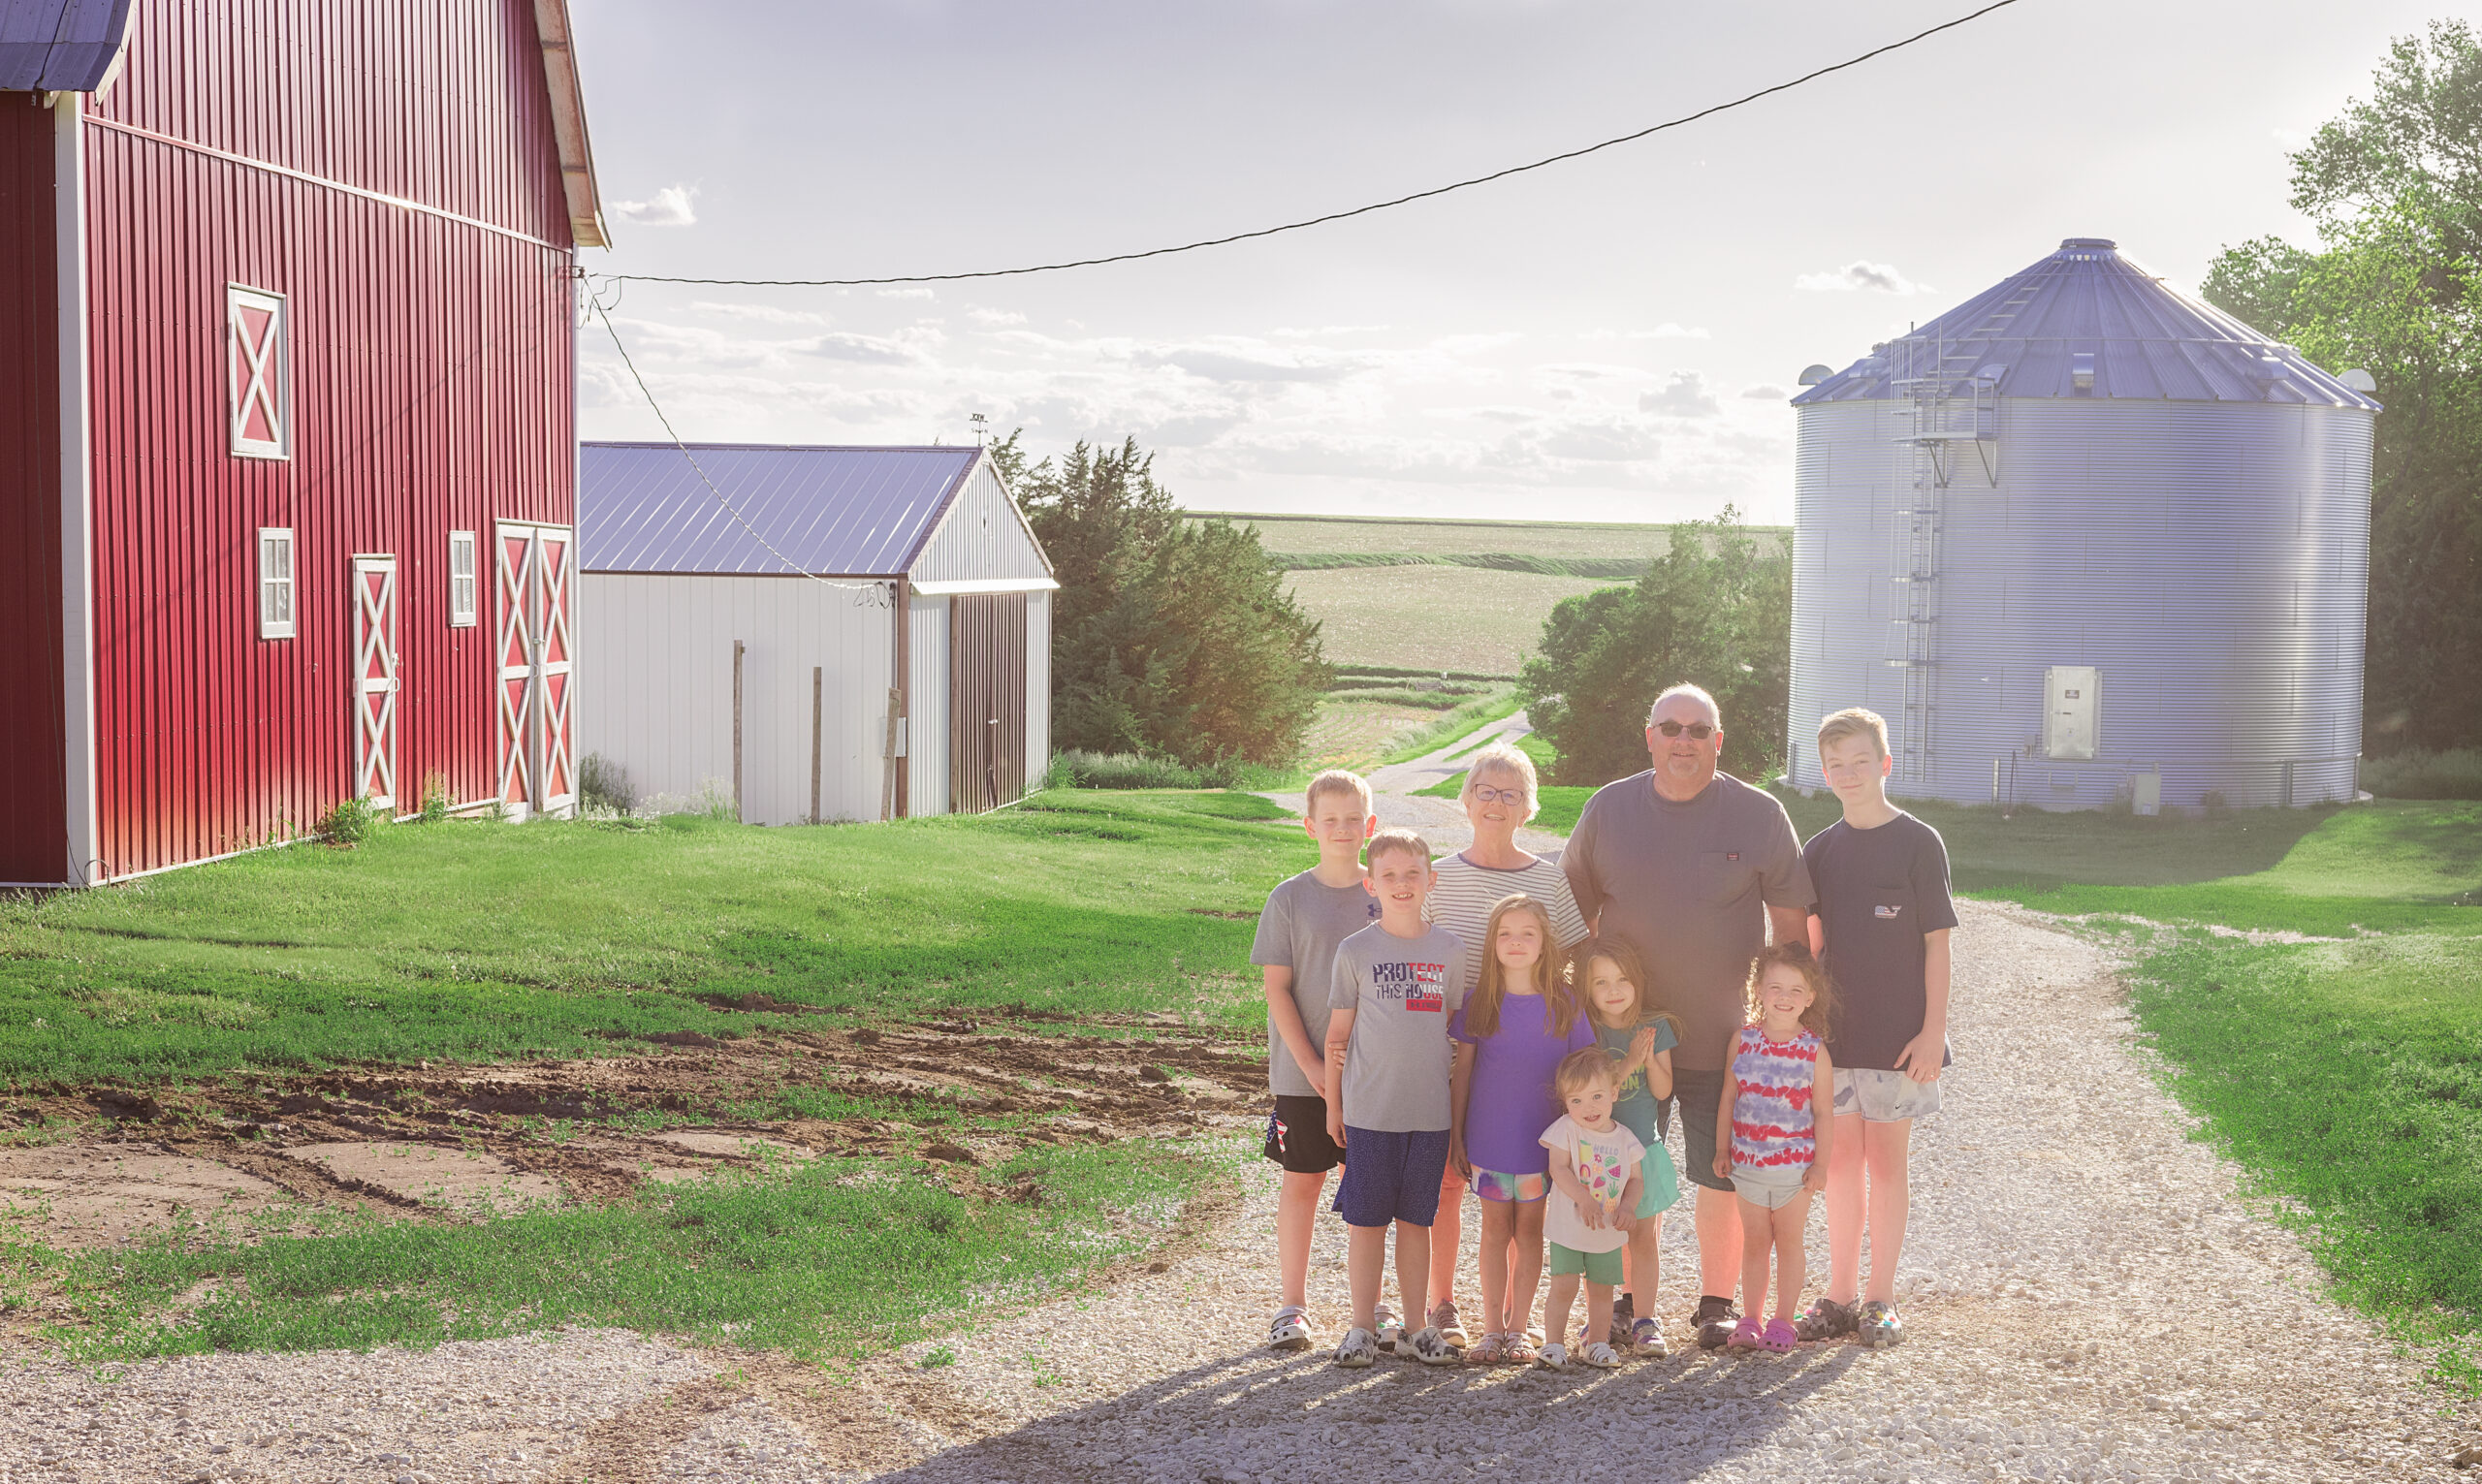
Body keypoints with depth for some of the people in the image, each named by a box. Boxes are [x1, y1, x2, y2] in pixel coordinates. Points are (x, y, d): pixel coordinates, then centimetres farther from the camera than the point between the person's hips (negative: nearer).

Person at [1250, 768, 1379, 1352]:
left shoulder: (1385, 897, 3)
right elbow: (1276, 988, -4)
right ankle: (1291, 1305, 13)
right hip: (1304, 1070, -2)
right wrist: (1311, 1064, -10)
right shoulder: (1290, 898, -3)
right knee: (1302, 1182, 4)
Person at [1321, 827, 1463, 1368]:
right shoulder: (1355, 950, -2)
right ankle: (1363, 1328, 13)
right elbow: (1338, 1031, 4)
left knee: (1416, 1221, 10)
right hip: (1368, 1111, -2)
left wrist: (1460, 1096, 10)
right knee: (1366, 1221, 3)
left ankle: (1415, 1328, 19)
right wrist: (1332, 1105, 5)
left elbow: (1455, 1027, 12)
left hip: (1430, 1110, 2)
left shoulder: (1450, 950, 4)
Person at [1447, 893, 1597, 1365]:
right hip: (1488, 1136, 0)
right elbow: (1462, 1070, 3)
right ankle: (1492, 1329, 14)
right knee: (1495, 1228, 7)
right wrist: (1455, 1135, 2)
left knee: (1529, 1229, 9)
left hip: (1542, 1139, 0)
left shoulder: (1563, 1004, -5)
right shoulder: (1479, 1003, -3)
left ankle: (1519, 1328, 18)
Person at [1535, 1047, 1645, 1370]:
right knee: (1563, 1286, -7)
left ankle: (1596, 1344, 24)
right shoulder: (1565, 1129, -9)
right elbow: (1559, 1168, -17)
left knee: (1602, 1290, 10)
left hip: (1609, 1233, 3)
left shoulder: (1625, 1138, 0)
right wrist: (1584, 1200, -29)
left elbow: (1635, 1178, 6)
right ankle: (1553, 1345, 4)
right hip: (1568, 1227, -3)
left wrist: (1628, 1207, -13)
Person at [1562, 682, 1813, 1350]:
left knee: (1723, 1175, 5)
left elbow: (1792, 924, 2)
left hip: (1725, 1038, -1)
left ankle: (1716, 1302, 19)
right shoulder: (1608, 810, 3)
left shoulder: (1760, 816, -2)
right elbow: (1577, 916, 11)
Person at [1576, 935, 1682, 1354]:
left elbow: (1662, 1090, 0)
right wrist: (1628, 1062, -22)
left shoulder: (1655, 1028, 2)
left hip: (1643, 1146, 2)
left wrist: (1650, 1057, -18)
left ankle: (1643, 1320, 8)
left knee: (1644, 1237, 3)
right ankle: (1608, 1318, 15)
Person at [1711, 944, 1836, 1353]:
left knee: (1788, 1242, 9)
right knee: (1754, 1242, 11)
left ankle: (1783, 1323, 18)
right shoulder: (1743, 1040, -1)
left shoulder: (1815, 1051, -7)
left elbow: (1823, 1112, -3)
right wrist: (1722, 1148, 5)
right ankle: (1749, 1320, 19)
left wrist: (1821, 1163, -5)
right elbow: (1729, 1096, 6)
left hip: (1795, 1164, -2)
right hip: (1748, 1161, 2)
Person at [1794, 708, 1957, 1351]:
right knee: (1841, 1163, 8)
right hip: (1834, 1034, 4)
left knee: (1886, 1164, 3)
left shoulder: (1918, 843, -5)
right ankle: (1840, 1295, 17)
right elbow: (1812, 945, 12)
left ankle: (1880, 1299, 12)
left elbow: (1936, 940, -5)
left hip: (1899, 1034, -4)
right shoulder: (1819, 851, 7)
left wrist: (1933, 1029, -10)